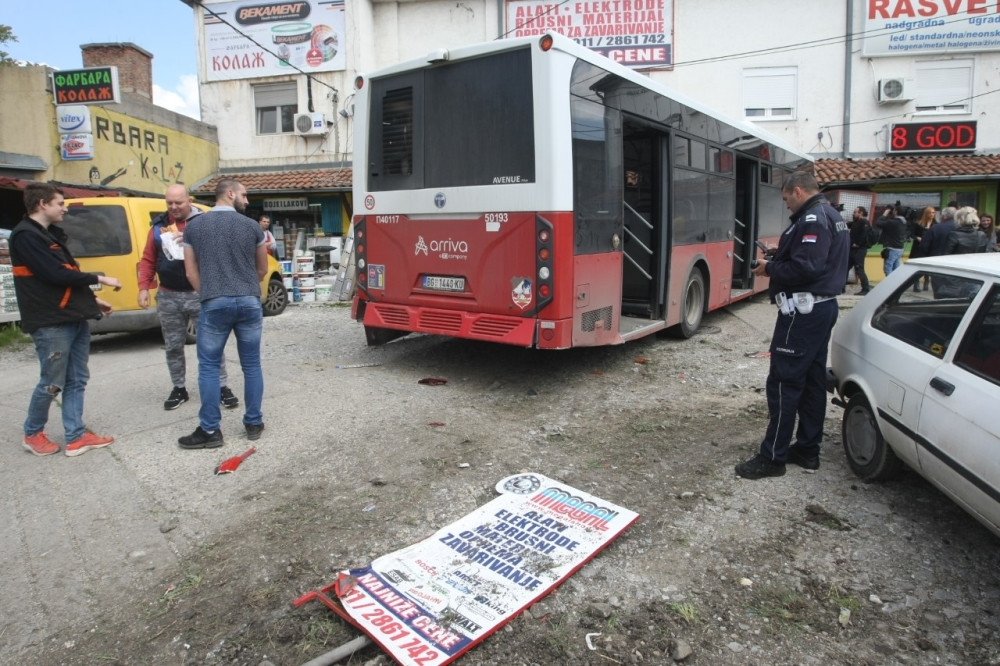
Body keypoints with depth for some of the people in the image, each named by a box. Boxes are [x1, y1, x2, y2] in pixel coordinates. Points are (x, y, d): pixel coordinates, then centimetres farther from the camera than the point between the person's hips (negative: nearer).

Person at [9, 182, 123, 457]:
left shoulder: (50, 234, 17)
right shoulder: (25, 236, -13)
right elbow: (54, 274, -20)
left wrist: (92, 299, 16)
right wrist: (98, 278, -12)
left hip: (75, 319, 9)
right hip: (51, 324, -9)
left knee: (77, 380, 10)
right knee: (52, 383, 2)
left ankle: (76, 436, 16)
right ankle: (33, 434, 22)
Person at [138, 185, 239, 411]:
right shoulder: (159, 225, 8)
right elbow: (148, 259, 10)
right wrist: (144, 288, 2)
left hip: (200, 294, -4)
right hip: (168, 297, 4)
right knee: (173, 346, 12)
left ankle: (223, 387, 11)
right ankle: (179, 389, 26)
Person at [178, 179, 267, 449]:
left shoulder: (194, 226, 6)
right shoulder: (252, 226, 4)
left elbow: (191, 272, 7)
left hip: (214, 304, 0)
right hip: (249, 302, 0)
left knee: (208, 366, 8)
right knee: (251, 365, 9)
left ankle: (210, 430, 11)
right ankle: (254, 423, 17)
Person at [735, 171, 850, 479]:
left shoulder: (813, 219, -16)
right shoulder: (832, 216, 18)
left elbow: (805, 268, -26)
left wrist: (770, 268, -11)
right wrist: (778, 260, 8)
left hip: (803, 311, -11)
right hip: (823, 306, 11)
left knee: (784, 382, -6)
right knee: (812, 380, 14)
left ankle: (773, 457, 0)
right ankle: (808, 449, 23)